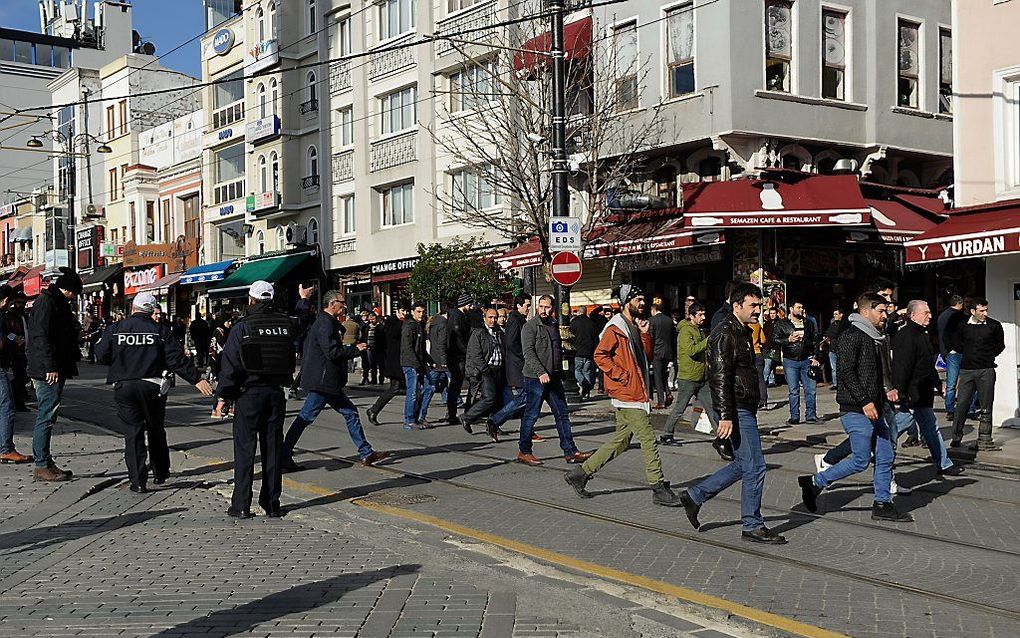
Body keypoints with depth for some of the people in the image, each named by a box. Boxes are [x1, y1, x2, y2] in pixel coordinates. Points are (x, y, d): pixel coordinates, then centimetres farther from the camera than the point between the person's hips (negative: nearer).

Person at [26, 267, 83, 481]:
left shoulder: (59, 303, 19)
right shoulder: (46, 302, -12)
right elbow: (41, 336, -20)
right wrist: (50, 366, -24)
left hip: (56, 369, 10)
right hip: (48, 371, -10)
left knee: (47, 416, 13)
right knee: (46, 417, -7)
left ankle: (45, 463, 19)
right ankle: (42, 466, -3)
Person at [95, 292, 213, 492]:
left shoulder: (115, 329, 1)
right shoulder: (160, 331, -2)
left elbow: (101, 356, 2)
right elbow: (177, 359, -6)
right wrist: (196, 379, -3)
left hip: (124, 387, 0)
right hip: (152, 386, 0)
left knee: (132, 433, 4)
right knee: (156, 430, 17)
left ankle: (138, 481, -1)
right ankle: (161, 474, 25)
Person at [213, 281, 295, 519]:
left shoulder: (242, 327, -10)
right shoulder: (287, 324, 1)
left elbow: (231, 364, -10)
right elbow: (292, 360, 11)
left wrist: (223, 396, -5)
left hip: (249, 393, -3)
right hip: (276, 392, 3)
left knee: (244, 448, 3)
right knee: (273, 449, 9)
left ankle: (241, 505, 3)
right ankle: (272, 504, 13)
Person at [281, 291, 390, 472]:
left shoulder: (325, 322, 18)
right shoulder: (326, 323, -15)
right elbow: (332, 352, -22)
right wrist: (355, 349, -11)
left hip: (329, 382, 11)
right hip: (323, 381, -11)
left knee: (350, 413, 10)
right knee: (306, 417, -4)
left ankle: (366, 454, 12)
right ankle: (284, 456, 3)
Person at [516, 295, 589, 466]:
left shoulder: (554, 325, 15)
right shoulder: (530, 326, -8)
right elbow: (528, 352, -17)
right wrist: (540, 372, -27)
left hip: (554, 378, 7)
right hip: (535, 377, -7)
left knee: (562, 414, 7)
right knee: (531, 415, -1)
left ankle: (570, 452, 11)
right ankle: (524, 452, 10)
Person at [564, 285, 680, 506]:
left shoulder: (636, 326, 18)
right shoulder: (616, 328, -11)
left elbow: (649, 354, 15)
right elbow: (600, 355, -17)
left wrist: (645, 333, 1)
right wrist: (622, 376, -18)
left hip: (636, 393, 10)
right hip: (627, 394, -10)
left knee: (621, 441, 13)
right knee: (648, 439, -7)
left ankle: (581, 473, 20)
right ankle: (659, 489, -1)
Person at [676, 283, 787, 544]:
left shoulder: (743, 332, 18)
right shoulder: (725, 334, -15)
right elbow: (719, 377, -21)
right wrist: (726, 416, -26)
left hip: (746, 409, 10)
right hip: (737, 412, -10)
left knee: (743, 465, 15)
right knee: (754, 467, -5)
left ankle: (695, 496, 24)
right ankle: (752, 527, 5)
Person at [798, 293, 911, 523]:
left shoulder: (878, 338, 18)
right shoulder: (851, 336, -12)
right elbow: (846, 372, -20)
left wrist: (887, 390, 9)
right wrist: (864, 401, -23)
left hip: (875, 409, 9)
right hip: (856, 409, -9)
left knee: (885, 457, 9)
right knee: (861, 460, -6)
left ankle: (882, 504, 18)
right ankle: (814, 482, 6)